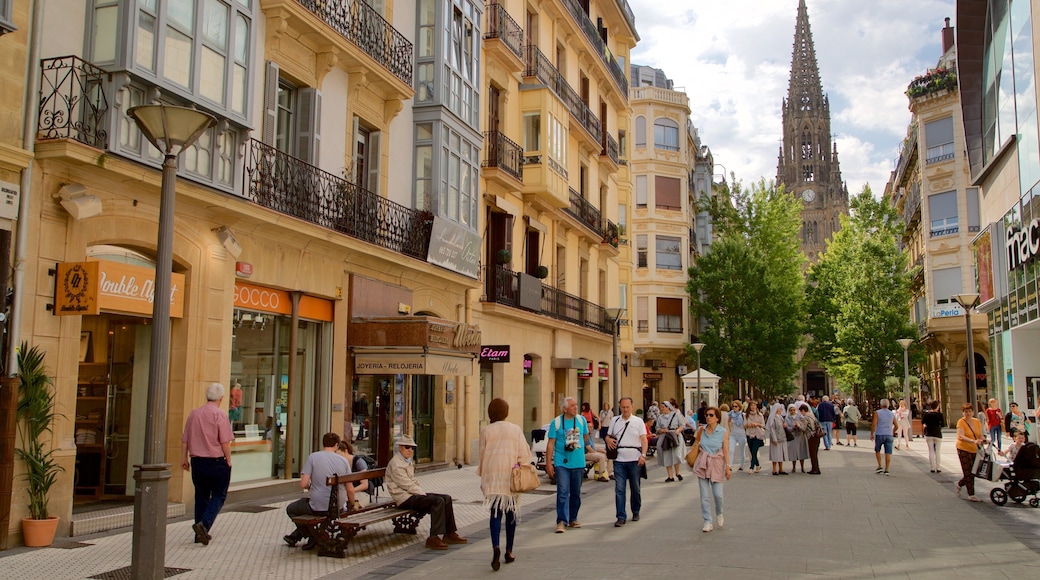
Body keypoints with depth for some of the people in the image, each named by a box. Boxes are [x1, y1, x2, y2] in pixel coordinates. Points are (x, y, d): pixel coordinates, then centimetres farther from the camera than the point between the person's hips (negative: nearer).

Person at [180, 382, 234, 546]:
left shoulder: (193, 414, 6)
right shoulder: (219, 415, -11)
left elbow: (184, 440, 10)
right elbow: (225, 442, -14)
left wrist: (184, 458, 20)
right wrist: (228, 460, -2)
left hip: (197, 461, 5)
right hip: (216, 462, -5)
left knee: (201, 496, 15)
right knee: (218, 496, 5)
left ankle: (200, 533, 16)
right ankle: (204, 524, -15)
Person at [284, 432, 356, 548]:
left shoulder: (313, 457, -8)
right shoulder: (344, 460, 0)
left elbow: (303, 484, -12)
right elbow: (350, 489, -1)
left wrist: (311, 486, 11)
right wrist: (351, 505, 18)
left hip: (318, 508, -4)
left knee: (290, 509, 25)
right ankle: (295, 536, 41)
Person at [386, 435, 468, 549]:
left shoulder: (408, 461, 20)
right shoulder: (396, 464, -13)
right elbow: (408, 486, -18)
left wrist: (423, 492, 3)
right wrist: (424, 495, -13)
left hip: (413, 494, 10)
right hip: (405, 498, -10)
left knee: (447, 498, 1)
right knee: (438, 501, -25)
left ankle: (450, 534, 4)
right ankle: (434, 538, -25)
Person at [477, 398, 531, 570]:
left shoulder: (486, 431, -1)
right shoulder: (516, 429, 2)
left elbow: (482, 455, 3)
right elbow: (524, 453, -2)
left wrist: (482, 476, 12)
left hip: (493, 476, -1)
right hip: (511, 476, 1)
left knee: (495, 512, -2)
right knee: (511, 512, 12)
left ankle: (496, 547, -23)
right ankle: (509, 551, 18)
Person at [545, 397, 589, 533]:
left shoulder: (581, 420, 5)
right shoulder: (556, 422, -5)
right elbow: (551, 444, -5)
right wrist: (548, 463, -10)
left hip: (578, 463, 4)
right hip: (561, 463, -4)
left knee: (576, 493, 12)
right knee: (563, 492, -11)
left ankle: (572, 519, 25)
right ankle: (561, 521, -9)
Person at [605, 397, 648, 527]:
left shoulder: (638, 421, 5)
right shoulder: (615, 421, 11)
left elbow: (644, 439, 0)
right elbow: (608, 436, 19)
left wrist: (643, 455, -13)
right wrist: (608, 440, -5)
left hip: (635, 460, -1)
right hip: (619, 460, 1)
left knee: (635, 488, 10)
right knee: (619, 489, -4)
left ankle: (636, 512, 28)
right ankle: (621, 517, -2)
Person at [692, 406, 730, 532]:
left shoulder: (723, 432, -4)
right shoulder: (702, 430, 3)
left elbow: (726, 451, -4)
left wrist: (728, 467, -7)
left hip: (716, 464, -2)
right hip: (702, 464, 2)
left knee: (717, 494, -4)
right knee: (704, 495, 0)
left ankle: (719, 514, 28)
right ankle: (707, 522, 8)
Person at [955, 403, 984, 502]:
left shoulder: (977, 422, 8)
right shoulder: (961, 422, -11)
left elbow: (980, 435, 11)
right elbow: (961, 436, -23)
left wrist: (983, 439, -13)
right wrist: (973, 441, -37)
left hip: (974, 450, 6)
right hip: (963, 449, -6)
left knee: (973, 472, 9)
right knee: (968, 473, -4)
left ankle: (959, 485, 34)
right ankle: (971, 495, 3)